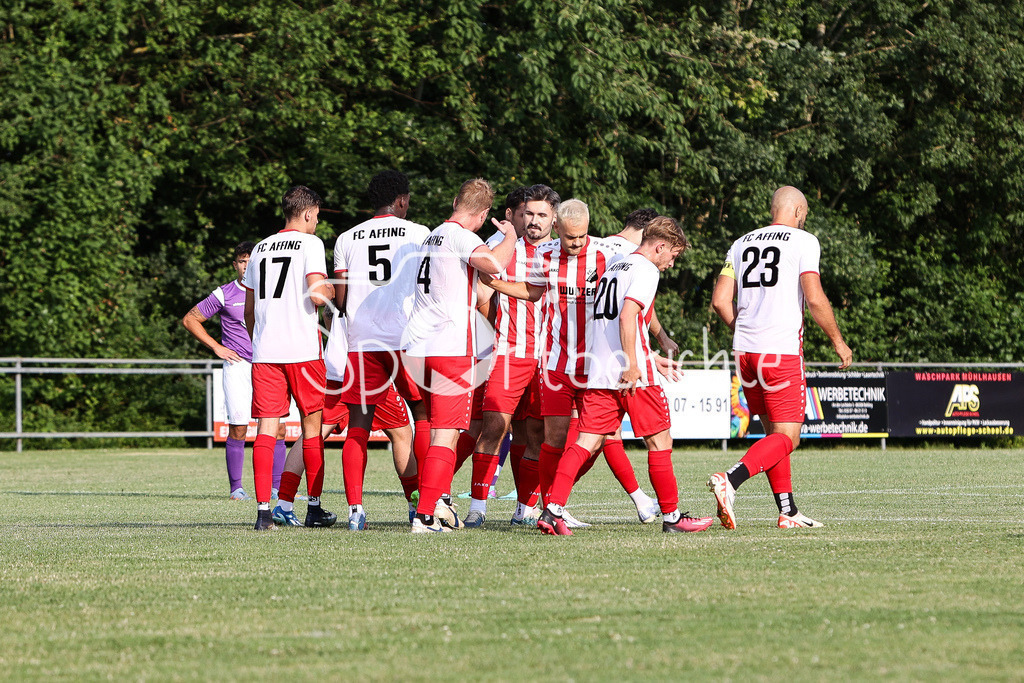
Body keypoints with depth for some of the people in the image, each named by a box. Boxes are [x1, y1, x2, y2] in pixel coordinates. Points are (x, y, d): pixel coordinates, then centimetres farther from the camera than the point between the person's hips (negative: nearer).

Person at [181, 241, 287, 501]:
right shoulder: (224, 295, 1)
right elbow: (189, 319, 7)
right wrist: (216, 347, 2)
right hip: (238, 366, -3)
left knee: (277, 429, -3)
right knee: (238, 428, -7)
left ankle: (277, 487, 3)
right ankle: (235, 487, 0)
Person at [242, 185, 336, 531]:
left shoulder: (261, 249, 15)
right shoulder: (310, 244, -3)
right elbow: (317, 295, -16)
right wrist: (332, 290, 6)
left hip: (265, 350, 4)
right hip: (302, 348, -4)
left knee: (266, 427, 0)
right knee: (312, 426, 7)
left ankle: (263, 511, -8)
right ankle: (314, 508, 11)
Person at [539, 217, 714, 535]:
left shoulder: (615, 267, 21)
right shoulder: (646, 270, -6)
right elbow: (628, 316, -19)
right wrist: (633, 366, -20)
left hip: (597, 372, 8)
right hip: (633, 376, -8)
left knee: (586, 442, 1)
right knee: (659, 440, 5)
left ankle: (552, 510, -13)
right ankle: (672, 516, 12)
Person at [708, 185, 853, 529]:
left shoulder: (741, 244, 14)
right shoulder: (803, 241, -2)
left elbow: (720, 301, 9)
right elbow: (814, 299, -11)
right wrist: (838, 341, 2)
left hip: (745, 349, 6)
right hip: (782, 351, -6)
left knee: (774, 432, 15)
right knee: (786, 439, -5)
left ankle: (788, 512, 13)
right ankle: (729, 481, -26)